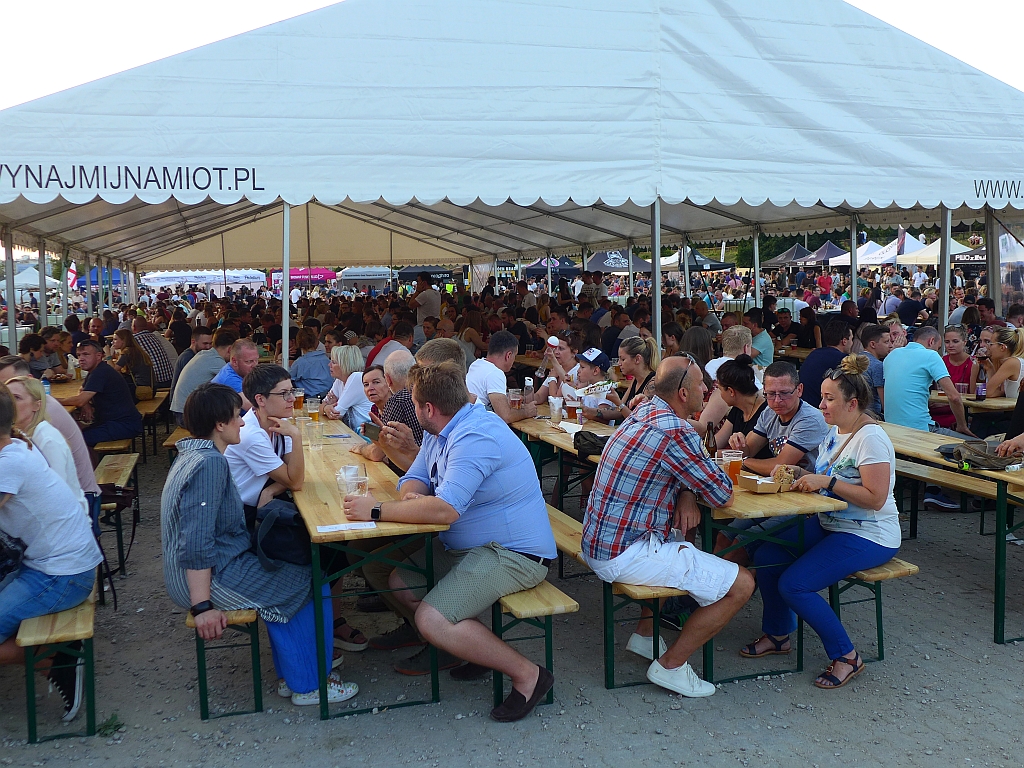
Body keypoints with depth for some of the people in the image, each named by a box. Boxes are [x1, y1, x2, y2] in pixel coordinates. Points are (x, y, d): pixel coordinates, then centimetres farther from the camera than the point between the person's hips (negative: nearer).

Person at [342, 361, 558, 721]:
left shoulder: (475, 437, -24)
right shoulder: (438, 434, 10)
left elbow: (446, 509, -34)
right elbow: (413, 480, 13)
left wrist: (377, 510, -25)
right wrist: (412, 496, -13)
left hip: (513, 553, -11)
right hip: (468, 545, 11)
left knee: (432, 620, -23)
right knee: (400, 582, 11)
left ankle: (527, 674, -10)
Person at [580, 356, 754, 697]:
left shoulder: (646, 411, 6)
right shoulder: (673, 433, -23)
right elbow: (722, 495, -13)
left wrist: (686, 494, -2)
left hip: (600, 542, 10)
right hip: (626, 555, -10)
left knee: (689, 552, 34)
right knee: (741, 585, -5)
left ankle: (644, 635, 34)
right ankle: (670, 666, 6)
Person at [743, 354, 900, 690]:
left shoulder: (871, 438, -19)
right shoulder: (833, 432, 9)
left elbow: (875, 498, -25)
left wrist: (827, 481, -26)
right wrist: (803, 475, -1)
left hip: (869, 537, -9)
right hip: (827, 525, 9)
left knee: (793, 585, -20)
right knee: (766, 555, -3)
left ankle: (846, 656, -2)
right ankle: (777, 634, 15)